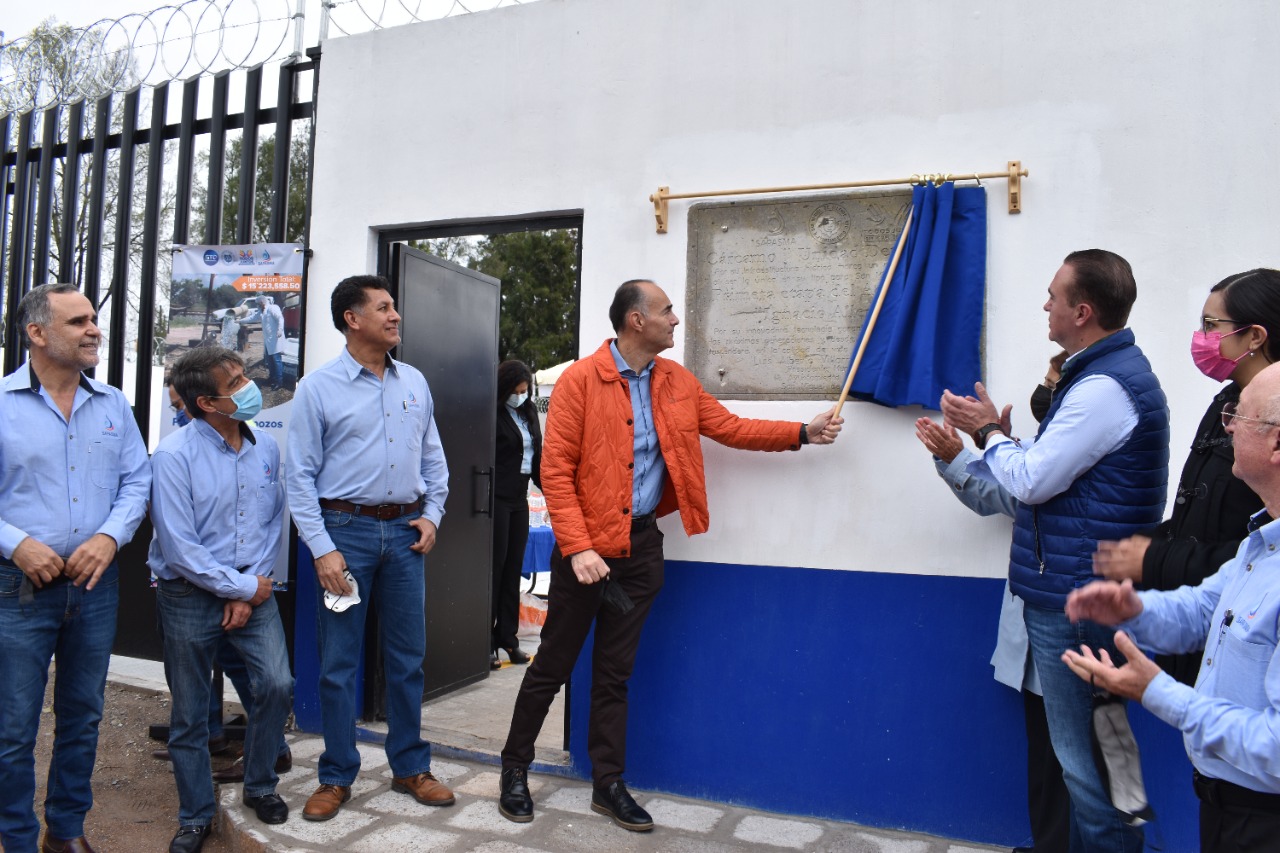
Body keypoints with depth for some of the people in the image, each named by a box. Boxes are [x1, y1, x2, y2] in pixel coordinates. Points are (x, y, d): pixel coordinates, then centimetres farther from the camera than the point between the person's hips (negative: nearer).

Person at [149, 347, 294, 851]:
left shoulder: (266, 449, 0)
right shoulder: (174, 455, -15)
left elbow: (273, 522, 3)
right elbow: (179, 545, -17)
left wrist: (250, 592, -5)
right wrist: (242, 587, -12)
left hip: (253, 589, 3)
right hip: (190, 596, -3)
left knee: (277, 685, -7)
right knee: (189, 714, 9)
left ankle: (260, 786, 20)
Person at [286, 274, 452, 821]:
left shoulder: (414, 383, 9)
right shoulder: (318, 388, -3)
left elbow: (434, 458, 14)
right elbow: (300, 476, -5)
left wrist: (431, 514, 2)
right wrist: (322, 548, -11)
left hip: (404, 531, 4)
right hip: (346, 529, -3)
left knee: (407, 656, 11)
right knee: (338, 661, 5)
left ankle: (411, 768, 26)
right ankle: (336, 777, 22)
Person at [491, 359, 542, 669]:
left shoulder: (529, 412, 12)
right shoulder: (494, 415, -10)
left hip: (519, 499, 7)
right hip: (497, 500, -7)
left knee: (513, 569, 9)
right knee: (495, 568, -3)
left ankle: (507, 637, 17)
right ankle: (485, 641, 5)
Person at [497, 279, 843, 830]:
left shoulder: (677, 381, 7)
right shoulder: (580, 380, -12)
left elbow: (729, 428, 14)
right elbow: (555, 471, -14)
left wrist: (802, 432, 8)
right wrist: (578, 548, -19)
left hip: (643, 542, 5)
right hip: (588, 543, -5)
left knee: (616, 671, 15)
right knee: (553, 664, 7)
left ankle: (608, 784, 27)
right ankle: (515, 768, 27)